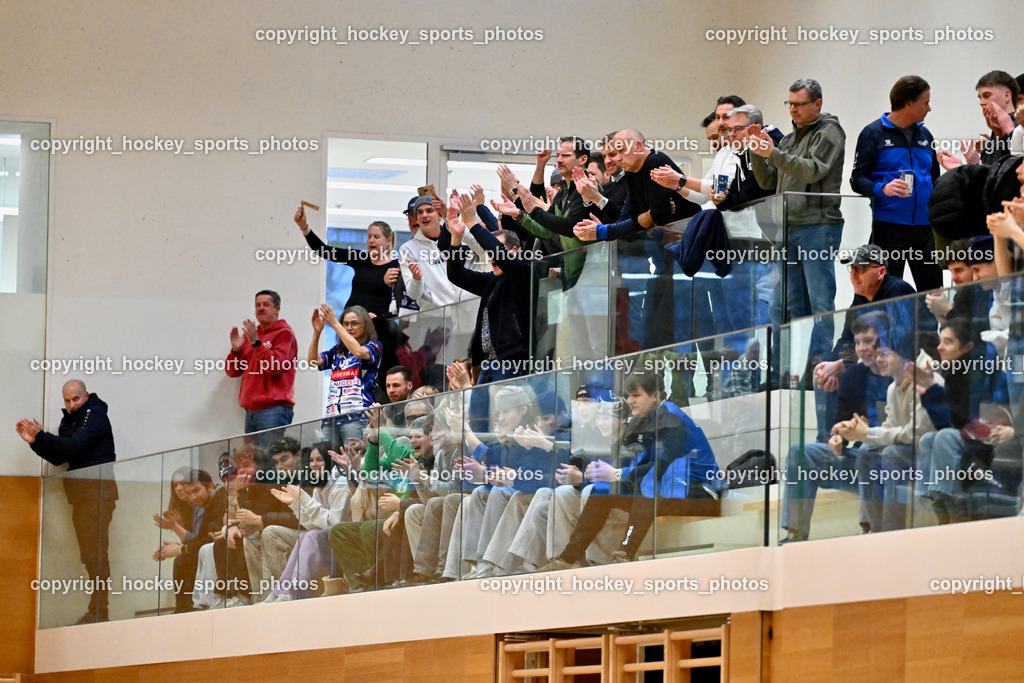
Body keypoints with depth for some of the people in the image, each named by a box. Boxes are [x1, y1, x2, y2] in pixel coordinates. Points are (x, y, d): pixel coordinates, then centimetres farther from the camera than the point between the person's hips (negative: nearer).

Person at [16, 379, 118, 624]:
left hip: (98, 492, -9)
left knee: (95, 553, -13)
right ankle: (96, 611, 11)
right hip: (80, 494, 9)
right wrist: (35, 441, 1)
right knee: (88, 555, 8)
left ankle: (99, 611, -14)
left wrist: (41, 437, -19)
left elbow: (74, 446, -20)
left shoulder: (95, 415, -8)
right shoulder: (69, 420, 18)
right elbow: (58, 457, 15)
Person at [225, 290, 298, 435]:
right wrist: (235, 350, 0)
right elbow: (233, 372, 18)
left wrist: (256, 343, -19)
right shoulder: (250, 334, 21)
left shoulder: (284, 333, 1)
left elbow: (276, 366, -14)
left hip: (274, 408, -7)